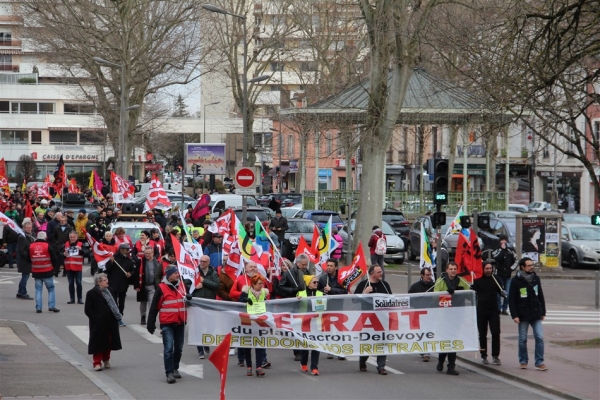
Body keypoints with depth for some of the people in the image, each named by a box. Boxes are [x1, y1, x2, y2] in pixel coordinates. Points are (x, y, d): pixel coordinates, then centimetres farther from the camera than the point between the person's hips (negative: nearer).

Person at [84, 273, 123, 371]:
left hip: (110, 323, 6)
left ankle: (106, 359, 30)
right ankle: (97, 362, 5)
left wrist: (117, 316, 4)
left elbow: (113, 305, 18)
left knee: (108, 342, 13)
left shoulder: (107, 292, 11)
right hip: (98, 324, -6)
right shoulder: (91, 293, -9)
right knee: (98, 343, -1)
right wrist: (96, 318, -17)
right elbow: (88, 310, -10)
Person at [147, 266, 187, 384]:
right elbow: (154, 307, -6)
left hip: (180, 322, 5)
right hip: (167, 323, -5)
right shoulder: (162, 288, -7)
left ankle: (175, 368, 29)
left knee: (179, 348, 13)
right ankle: (169, 373, -9)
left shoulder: (182, 285, 7)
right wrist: (151, 324, -7)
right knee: (168, 348, -11)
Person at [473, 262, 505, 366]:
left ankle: (495, 356, -1)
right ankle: (483, 356, 17)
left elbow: (500, 291, 12)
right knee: (482, 334, 7)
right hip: (481, 311, -1)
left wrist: (503, 293, -10)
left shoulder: (496, 279, 4)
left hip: (494, 310, 1)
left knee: (496, 333, -7)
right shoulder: (477, 280, -1)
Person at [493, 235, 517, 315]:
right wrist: (502, 249, -15)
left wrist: (512, 268, 2)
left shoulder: (510, 251, 9)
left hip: (508, 275, 3)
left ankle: (504, 309, 11)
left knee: (507, 293, 2)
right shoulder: (497, 251, 0)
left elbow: (515, 261, 17)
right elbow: (497, 258, -21)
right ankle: (498, 308, 3)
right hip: (499, 274, -3)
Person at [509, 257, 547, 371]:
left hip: (536, 314, 3)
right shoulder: (516, 281, -8)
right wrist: (514, 315, -14)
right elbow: (511, 299, -8)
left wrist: (543, 312, 9)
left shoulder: (536, 278, 4)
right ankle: (523, 361, 21)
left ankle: (539, 362, 0)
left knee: (540, 337, -4)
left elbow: (540, 296, 11)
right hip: (523, 315, -3)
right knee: (523, 339, 7)